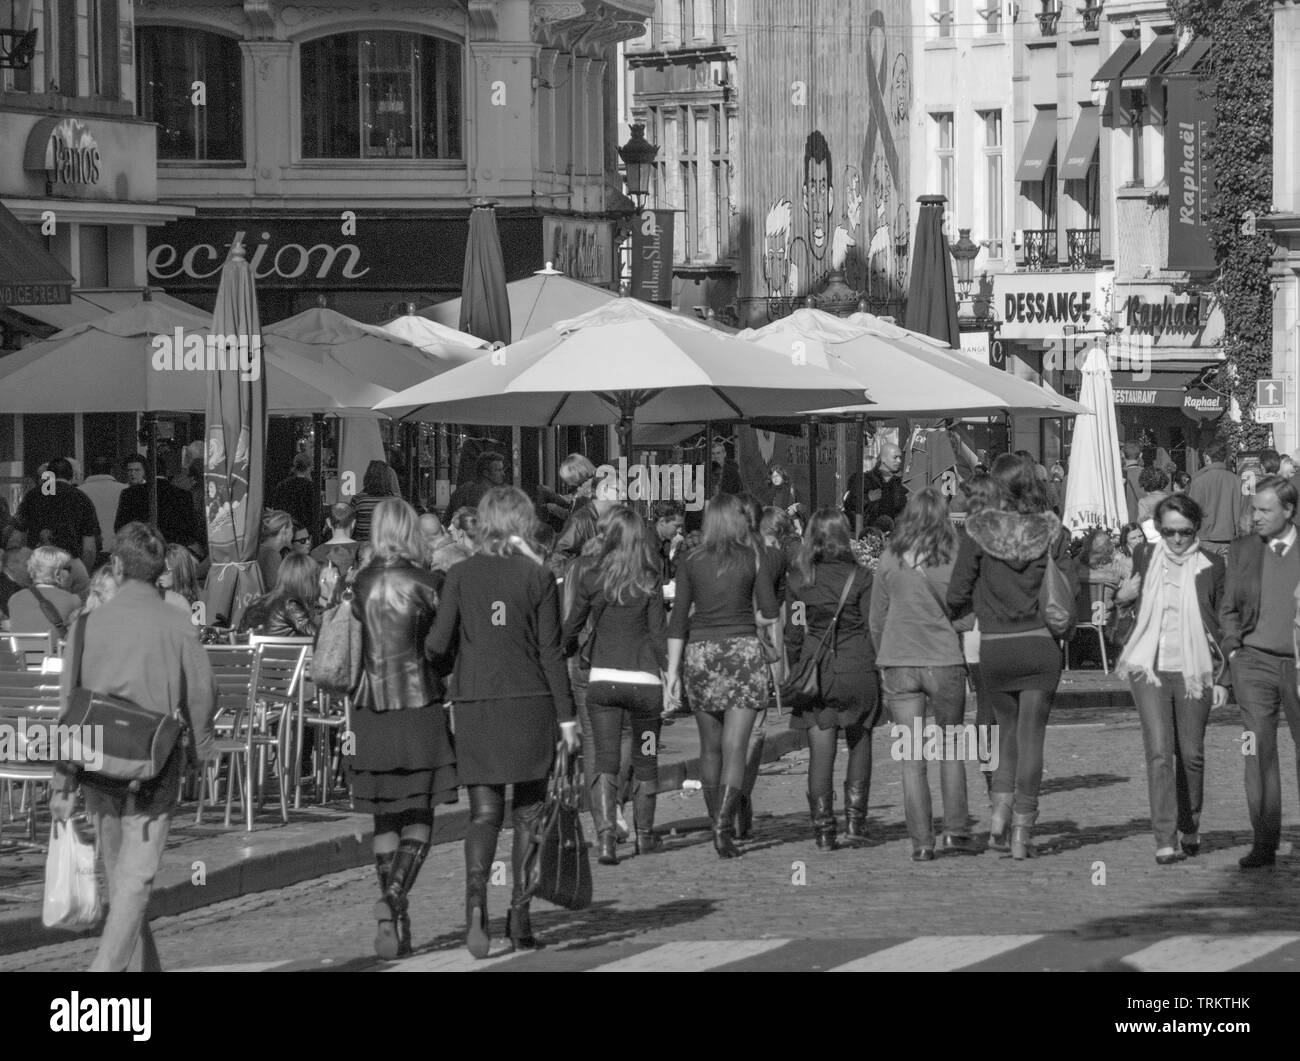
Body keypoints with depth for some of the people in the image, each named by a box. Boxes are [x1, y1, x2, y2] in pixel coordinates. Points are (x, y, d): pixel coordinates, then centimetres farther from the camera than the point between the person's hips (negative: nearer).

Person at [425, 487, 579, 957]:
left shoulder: (460, 575, 0)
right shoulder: (538, 577, -4)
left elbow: (438, 644, -3)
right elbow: (551, 652, -3)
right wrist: (566, 714, 2)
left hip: (475, 703, 1)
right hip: (531, 704, -1)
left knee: (483, 812, 5)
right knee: (528, 812, 10)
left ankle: (476, 896, -20)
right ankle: (520, 918, 9)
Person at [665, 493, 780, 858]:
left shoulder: (690, 563, 3)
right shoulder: (753, 557, -2)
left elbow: (678, 621, 1)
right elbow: (770, 614, -2)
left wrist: (672, 672, 4)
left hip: (700, 652, 2)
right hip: (742, 650, -2)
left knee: (710, 747, 16)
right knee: (735, 747, -6)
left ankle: (718, 823, 23)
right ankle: (723, 824, -21)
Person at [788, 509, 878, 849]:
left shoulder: (797, 579, -1)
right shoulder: (860, 578, -7)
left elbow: (793, 633, 3)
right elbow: (874, 629, -4)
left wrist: (795, 669, 14)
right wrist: (880, 672, 4)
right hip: (857, 668, -1)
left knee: (820, 753, 4)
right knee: (860, 744, 17)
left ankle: (824, 830, 2)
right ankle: (855, 820, 13)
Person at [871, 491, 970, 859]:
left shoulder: (889, 562, 0)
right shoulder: (952, 561, -6)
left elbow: (877, 621, 7)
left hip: (898, 663, 1)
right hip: (944, 662, -1)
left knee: (912, 757, 4)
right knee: (950, 746, 16)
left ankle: (921, 841, 1)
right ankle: (955, 829, 9)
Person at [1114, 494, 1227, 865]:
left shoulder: (1211, 566, 1)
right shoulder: (1145, 557, 4)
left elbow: (1222, 625, 6)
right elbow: (1124, 597, 25)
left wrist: (1222, 678, 4)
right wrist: (1124, 593, 4)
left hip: (1193, 671, 0)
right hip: (1150, 668, 0)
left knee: (1191, 754, 7)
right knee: (1159, 753, -9)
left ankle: (1190, 827, 30)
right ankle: (1165, 841, -12)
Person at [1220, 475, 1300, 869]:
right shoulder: (1242, 551, 9)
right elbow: (1228, 607, 15)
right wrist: (1232, 648, 2)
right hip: (1254, 660, 1)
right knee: (1259, 752, -4)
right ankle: (1264, 842, -2)